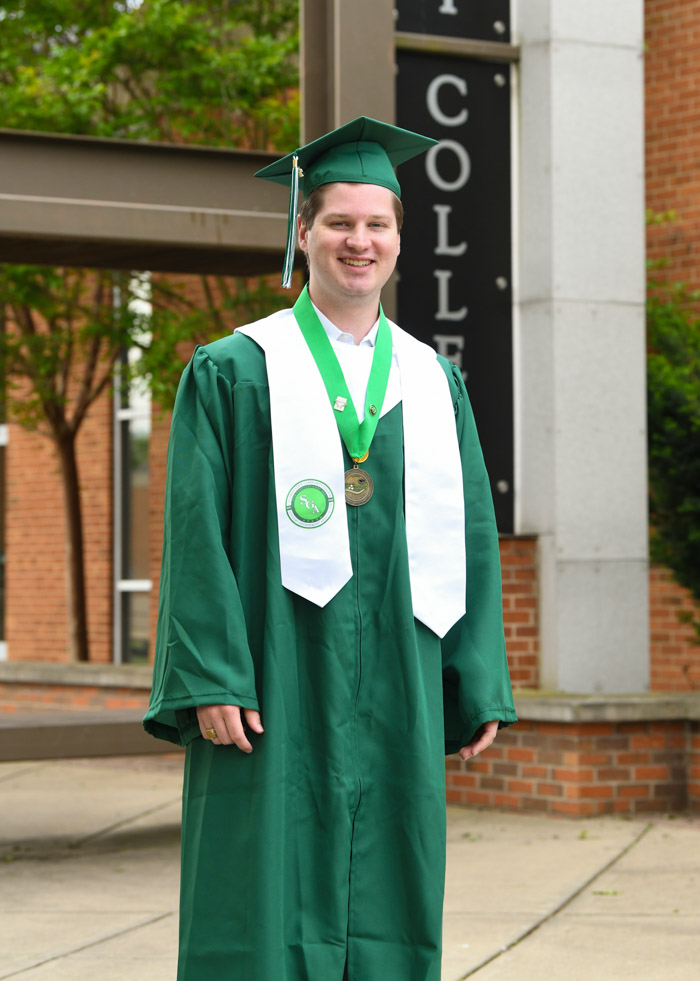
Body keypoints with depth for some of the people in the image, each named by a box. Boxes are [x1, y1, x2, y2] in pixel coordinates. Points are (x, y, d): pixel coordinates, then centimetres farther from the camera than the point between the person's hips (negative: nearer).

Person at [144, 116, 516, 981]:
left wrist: (480, 684, 7)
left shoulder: (434, 384, 13)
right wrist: (210, 681, -14)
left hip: (396, 697, 4)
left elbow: (471, 537, 13)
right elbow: (196, 534, -5)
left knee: (386, 909, 6)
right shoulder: (232, 375, 1)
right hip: (277, 688, -4)